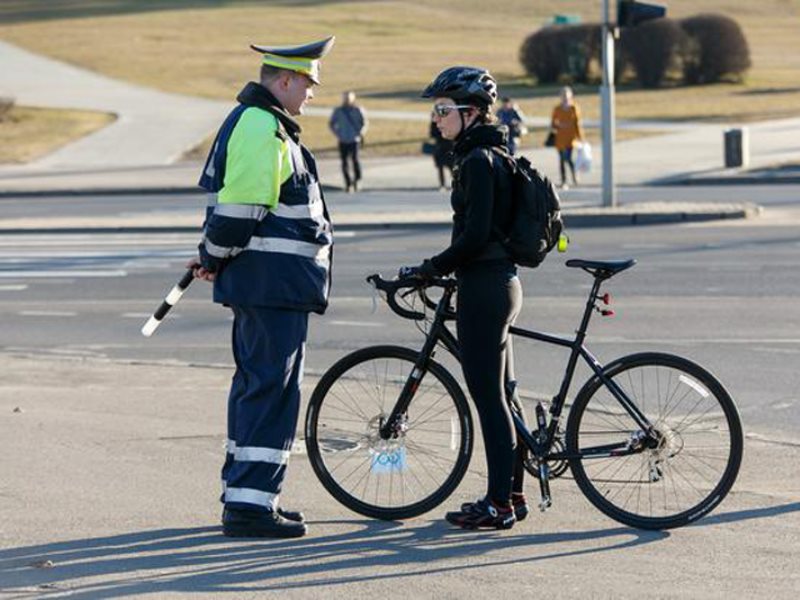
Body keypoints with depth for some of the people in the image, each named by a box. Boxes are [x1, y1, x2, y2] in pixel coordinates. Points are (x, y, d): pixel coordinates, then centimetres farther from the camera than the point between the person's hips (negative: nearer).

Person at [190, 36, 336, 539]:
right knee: (274, 389, -9)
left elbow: (234, 205, 23)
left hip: (265, 283, 11)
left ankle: (245, 492, 24)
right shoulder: (263, 129, -18)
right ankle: (250, 503, -9)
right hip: (275, 281, -11)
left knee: (256, 383, 16)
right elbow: (241, 208, -21)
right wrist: (215, 260, -9)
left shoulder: (256, 123, 18)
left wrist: (215, 257, 18)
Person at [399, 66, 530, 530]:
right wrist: (440, 268, 19)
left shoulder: (479, 161, -16)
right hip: (502, 280, 10)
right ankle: (513, 494, 20)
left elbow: (475, 235, -21)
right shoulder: (492, 155, 14)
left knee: (489, 396, -5)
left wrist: (431, 269, -12)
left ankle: (498, 504, -1)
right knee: (501, 394, 14)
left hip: (484, 287, -10)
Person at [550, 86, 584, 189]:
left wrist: (580, 138, -1)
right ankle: (563, 182, 13)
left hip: (571, 137, -3)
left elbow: (577, 123, 1)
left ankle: (574, 177, 11)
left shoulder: (574, 108, -1)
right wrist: (559, 126, -12)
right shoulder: (557, 109, 4)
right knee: (562, 159, 5)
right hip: (560, 137, 3)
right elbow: (553, 124, 9)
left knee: (568, 158, -15)